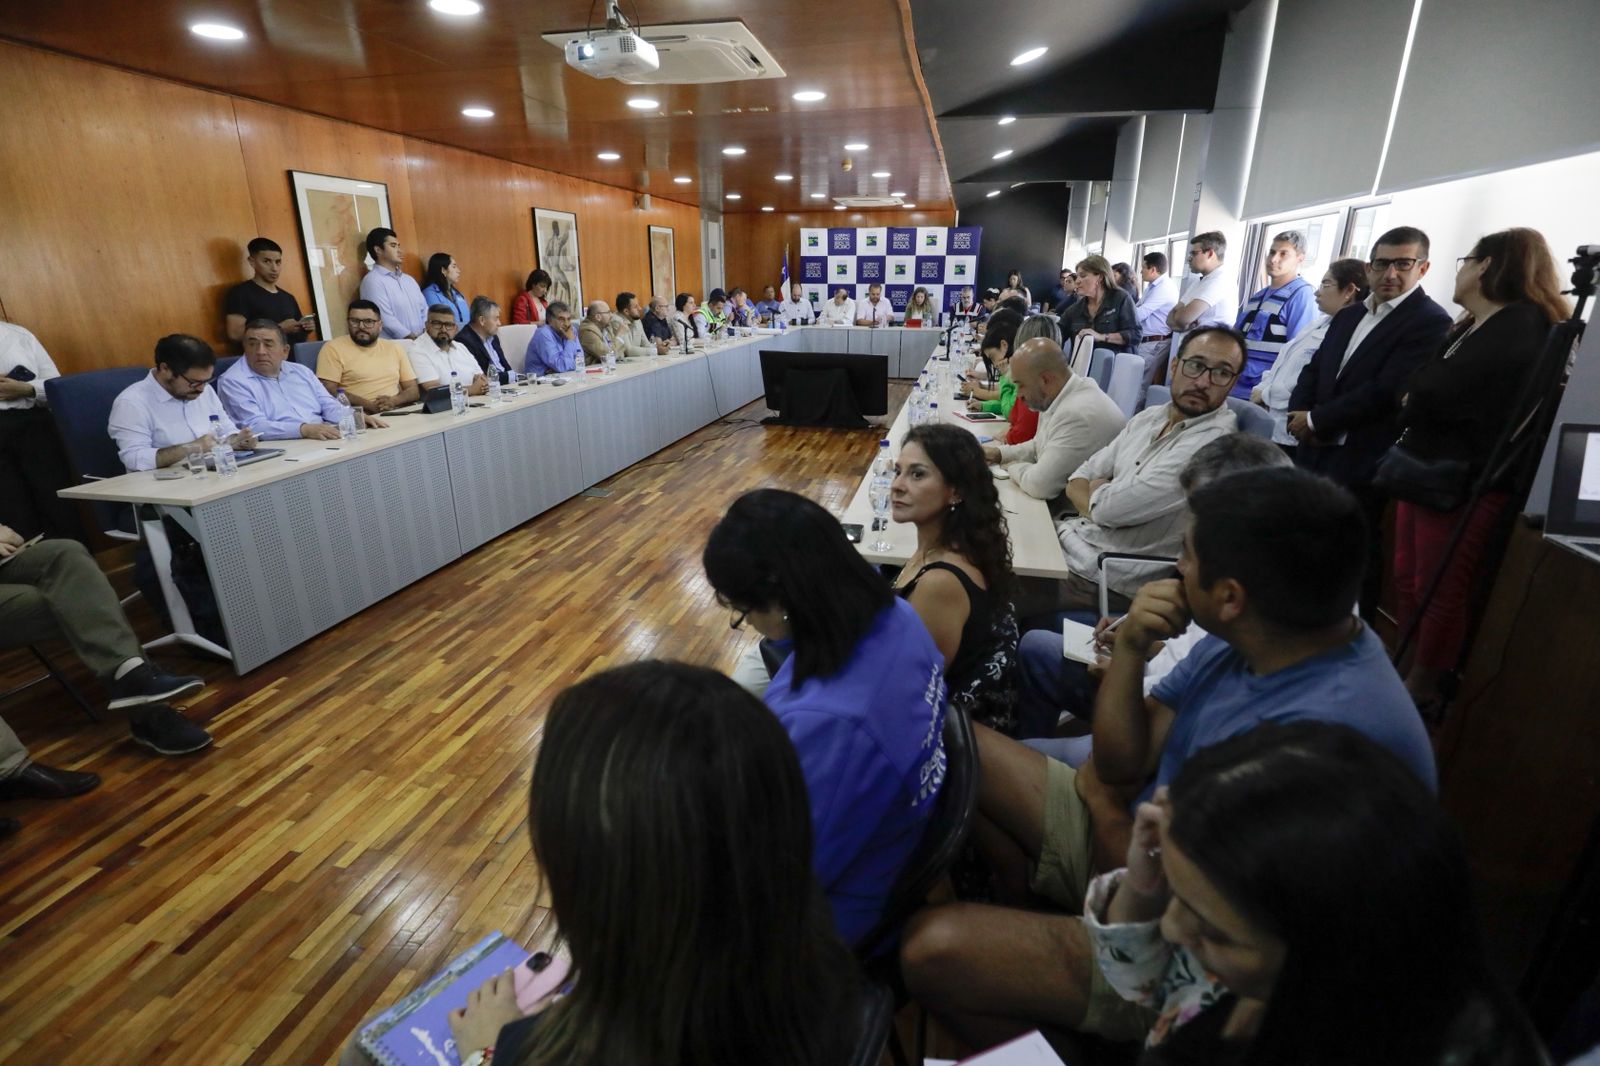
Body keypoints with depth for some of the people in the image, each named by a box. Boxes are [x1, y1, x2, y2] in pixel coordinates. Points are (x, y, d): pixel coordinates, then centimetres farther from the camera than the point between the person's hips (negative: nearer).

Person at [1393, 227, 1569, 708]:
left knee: (1439, 593, 2)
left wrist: (1416, 393, -3)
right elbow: (1417, 391, 10)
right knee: (1407, 580, 14)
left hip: (1464, 483, -9)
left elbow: (1435, 393, -21)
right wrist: (1423, 396, -10)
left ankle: (1421, 691, 16)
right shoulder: (1471, 326, 18)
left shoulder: (1520, 327, -13)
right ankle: (1408, 673, 27)